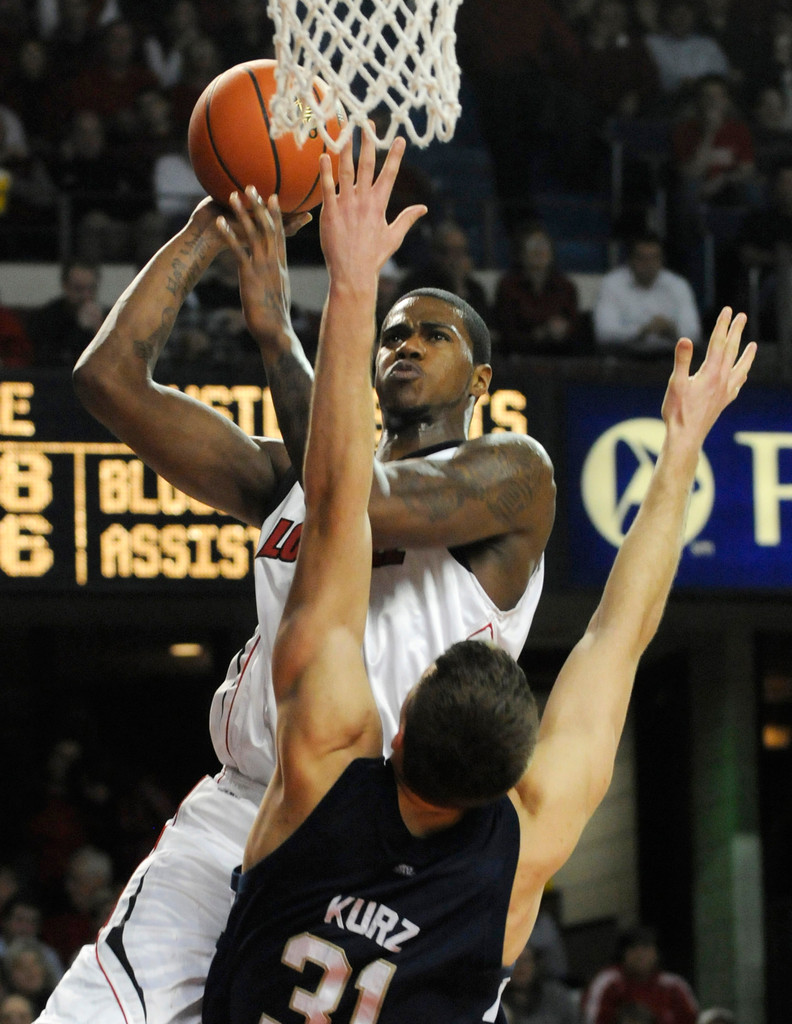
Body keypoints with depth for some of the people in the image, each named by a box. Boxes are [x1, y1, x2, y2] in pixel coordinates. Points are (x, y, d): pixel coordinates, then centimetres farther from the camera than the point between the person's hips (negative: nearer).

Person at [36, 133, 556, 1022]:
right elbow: (111, 380, 12)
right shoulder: (290, 474, 19)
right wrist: (208, 231, 9)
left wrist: (275, 330, -11)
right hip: (242, 811, 5)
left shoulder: (511, 473, 1)